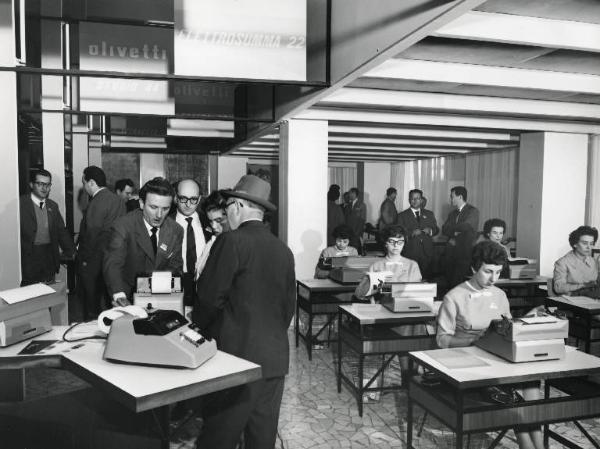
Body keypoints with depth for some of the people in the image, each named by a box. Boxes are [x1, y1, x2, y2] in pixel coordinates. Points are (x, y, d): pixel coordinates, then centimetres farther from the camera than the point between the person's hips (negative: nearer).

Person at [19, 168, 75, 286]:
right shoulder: (20, 204, -5)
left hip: (49, 257, 5)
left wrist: (72, 252, 6)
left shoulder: (53, 206, 13)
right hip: (28, 257, -5)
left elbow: (62, 231, 13)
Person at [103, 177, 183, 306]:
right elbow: (112, 264, -23)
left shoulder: (176, 231, -1)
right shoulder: (123, 226, -13)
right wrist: (119, 295, -41)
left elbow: (175, 267, 5)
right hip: (128, 295, -2)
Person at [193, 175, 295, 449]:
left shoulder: (232, 242, -12)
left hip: (238, 355, -6)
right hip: (275, 357, 6)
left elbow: (209, 297, -12)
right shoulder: (283, 249, 6)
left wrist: (197, 328, 7)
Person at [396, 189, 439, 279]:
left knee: (427, 277, -2)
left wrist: (430, 231, -7)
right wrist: (411, 233, -19)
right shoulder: (402, 215, 7)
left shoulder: (429, 214, 18)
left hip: (427, 252, 3)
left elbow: (436, 229, 15)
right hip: (410, 253, -2)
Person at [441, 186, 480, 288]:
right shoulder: (452, 214, 18)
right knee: (450, 282, 4)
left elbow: (466, 226, -20)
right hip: (451, 253, 6)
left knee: (458, 283, -13)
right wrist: (455, 232, -10)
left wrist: (452, 229, -3)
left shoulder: (473, 211, -3)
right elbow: (444, 230, 8)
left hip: (465, 254, -6)